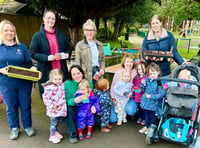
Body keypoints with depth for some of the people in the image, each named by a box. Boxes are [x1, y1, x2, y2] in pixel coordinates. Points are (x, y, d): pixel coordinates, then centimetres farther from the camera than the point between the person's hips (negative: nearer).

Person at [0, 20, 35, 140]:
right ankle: (14, 128, 33)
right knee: (11, 107, 12)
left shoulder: (22, 47, 5)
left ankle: (27, 126, 31)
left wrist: (34, 71, -15)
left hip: (24, 82, 1)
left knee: (25, 105, 10)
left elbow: (29, 64, 4)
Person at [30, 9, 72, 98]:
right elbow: (32, 53, -2)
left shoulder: (61, 35, 13)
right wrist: (46, 57, -17)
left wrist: (67, 54, -3)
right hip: (46, 74, -3)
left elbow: (68, 49, 21)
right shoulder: (37, 36, 2)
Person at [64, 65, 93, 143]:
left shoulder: (89, 83, -9)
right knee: (69, 108, -35)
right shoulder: (67, 84, -16)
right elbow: (67, 101, -18)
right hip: (74, 110, -2)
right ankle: (72, 133, -15)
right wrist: (74, 101, -41)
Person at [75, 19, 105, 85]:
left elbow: (102, 59, 18)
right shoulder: (80, 45, 2)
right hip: (86, 74, -3)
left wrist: (102, 69, 0)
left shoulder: (99, 44, 14)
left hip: (97, 72, 4)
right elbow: (77, 61, -2)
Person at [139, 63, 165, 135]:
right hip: (146, 101, 6)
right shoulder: (147, 80, 1)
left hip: (153, 103, -6)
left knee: (152, 115, 12)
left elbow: (161, 94, -21)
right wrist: (143, 84, -8)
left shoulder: (159, 83, -19)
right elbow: (143, 90, 11)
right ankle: (146, 126, 40)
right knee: (147, 114, 22)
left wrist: (151, 96, -21)